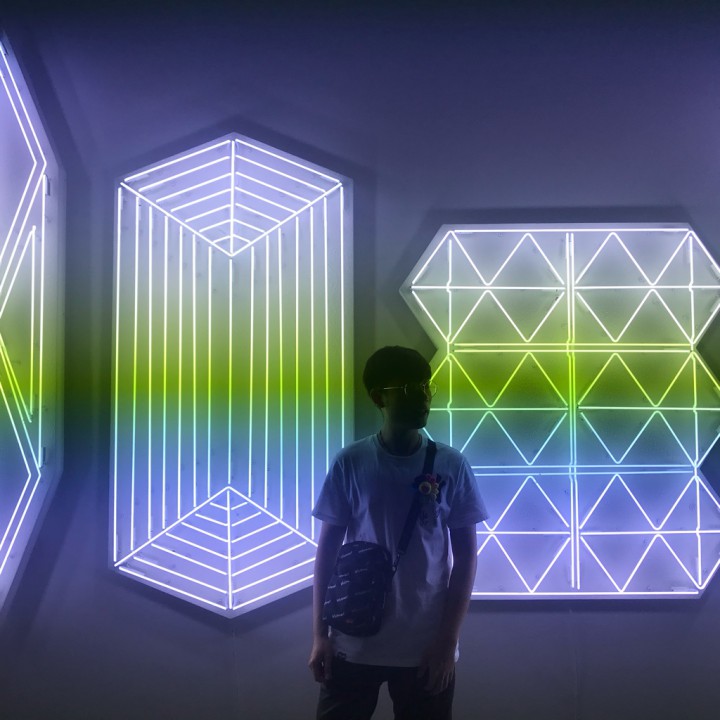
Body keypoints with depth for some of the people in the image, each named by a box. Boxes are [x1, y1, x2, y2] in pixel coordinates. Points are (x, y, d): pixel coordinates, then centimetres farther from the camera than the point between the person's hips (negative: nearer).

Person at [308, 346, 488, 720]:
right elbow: (327, 549, 1)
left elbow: (466, 556, -1)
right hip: (354, 644, 0)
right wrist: (319, 634, -1)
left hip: (426, 647, 0)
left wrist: (448, 641, -5)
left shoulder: (452, 466, -4)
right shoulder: (349, 463, -4)